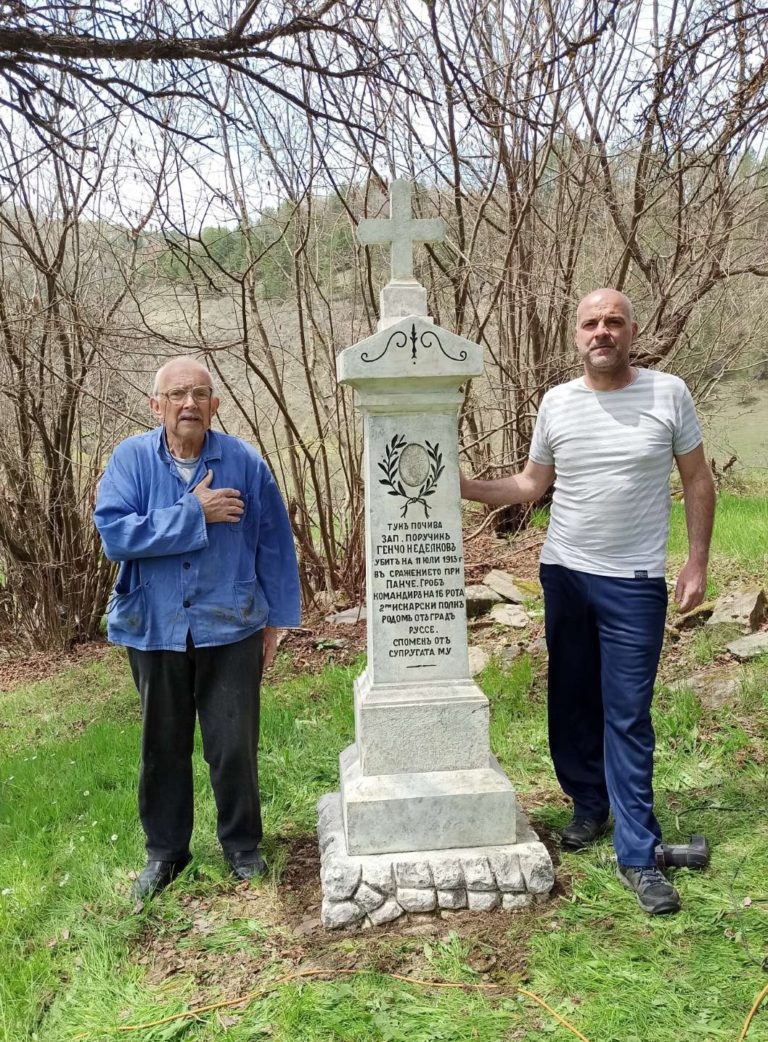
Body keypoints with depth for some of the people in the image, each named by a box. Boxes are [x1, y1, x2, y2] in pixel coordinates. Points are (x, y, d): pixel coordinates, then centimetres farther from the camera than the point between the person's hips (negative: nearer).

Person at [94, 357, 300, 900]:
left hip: (230, 627, -1)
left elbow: (274, 543, 1)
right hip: (155, 629, 1)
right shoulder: (132, 458, -5)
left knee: (234, 745, 7)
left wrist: (276, 618, 2)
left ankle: (242, 845, 29)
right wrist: (195, 513, -20)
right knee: (163, 747, 15)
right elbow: (114, 533, -17)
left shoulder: (244, 461, -6)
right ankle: (165, 850, 34)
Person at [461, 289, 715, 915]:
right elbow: (531, 484, 8)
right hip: (563, 573, 3)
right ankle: (589, 805, 36)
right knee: (572, 700, 15)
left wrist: (698, 561, -3)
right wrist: (468, 489, -5)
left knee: (628, 716, -2)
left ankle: (638, 854, 9)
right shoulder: (557, 402, 2)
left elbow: (698, 481, 2)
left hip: (634, 582, -3)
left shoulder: (668, 394, -4)